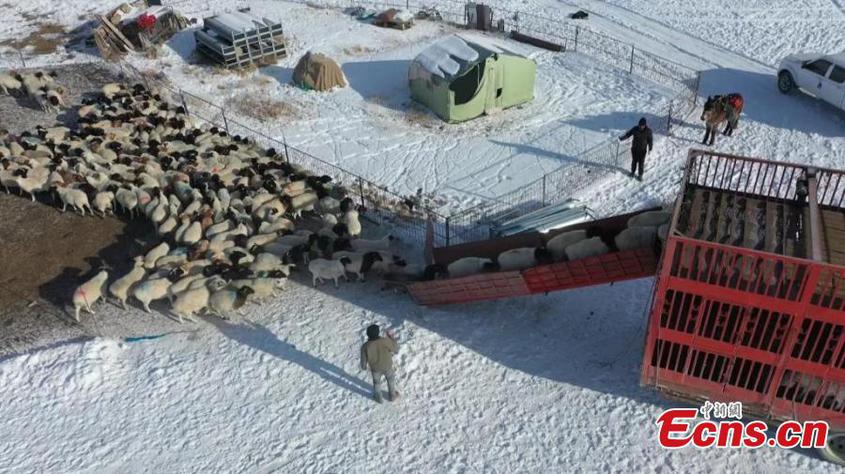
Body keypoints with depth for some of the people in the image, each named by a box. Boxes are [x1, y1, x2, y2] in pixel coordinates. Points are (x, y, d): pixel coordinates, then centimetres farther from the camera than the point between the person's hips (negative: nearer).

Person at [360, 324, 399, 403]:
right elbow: (396, 348, -14)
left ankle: (378, 398, 51)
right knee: (391, 380, 30)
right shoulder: (385, 341, -31)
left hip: (375, 369, 1)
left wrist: (364, 367, 7)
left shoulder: (365, 346, -28)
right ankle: (392, 396, 49)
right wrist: (392, 337, -2)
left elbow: (364, 360, -15)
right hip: (387, 367, -1)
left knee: (377, 382, 30)